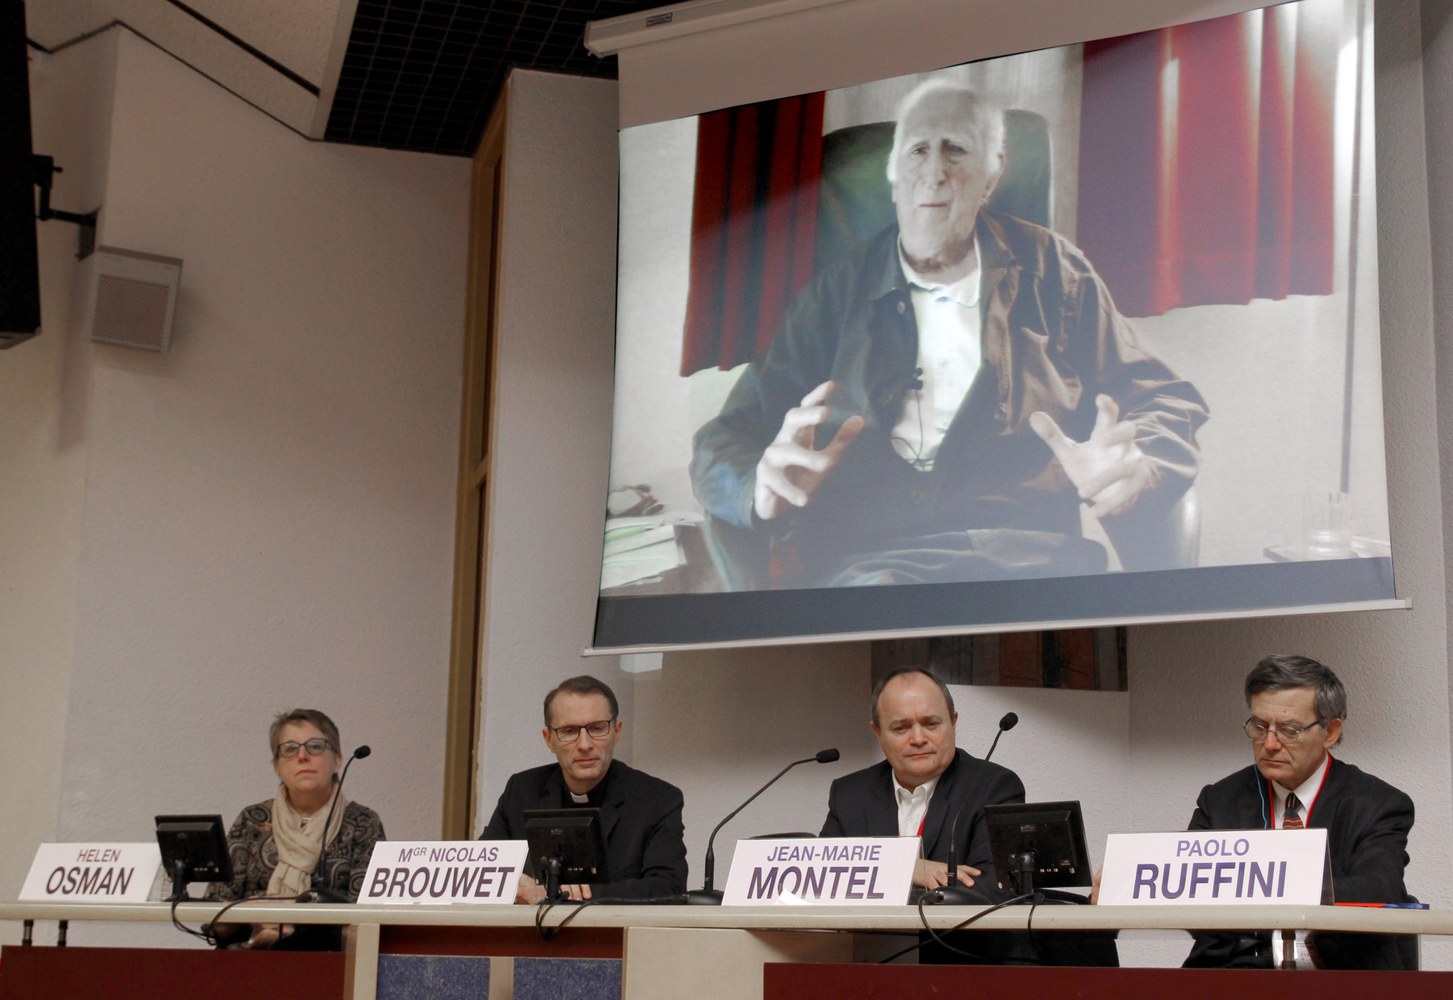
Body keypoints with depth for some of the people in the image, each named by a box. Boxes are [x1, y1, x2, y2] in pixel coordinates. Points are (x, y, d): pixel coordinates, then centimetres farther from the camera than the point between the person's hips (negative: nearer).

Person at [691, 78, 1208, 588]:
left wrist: (1130, 474, -9)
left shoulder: (1051, 270, 18)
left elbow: (1164, 403, 16)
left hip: (1025, 552, 2)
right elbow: (722, 447, 14)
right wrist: (764, 489, -13)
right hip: (860, 564, -1)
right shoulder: (834, 294, 17)